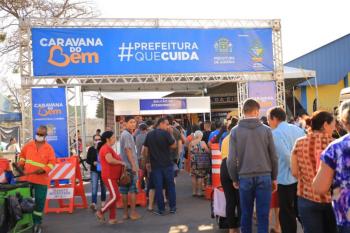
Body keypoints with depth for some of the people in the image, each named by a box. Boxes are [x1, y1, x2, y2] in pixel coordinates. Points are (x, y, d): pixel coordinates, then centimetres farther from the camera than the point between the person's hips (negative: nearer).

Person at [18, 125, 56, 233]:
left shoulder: (49, 148, -3)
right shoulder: (28, 145, 5)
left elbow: (52, 162, -7)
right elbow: (22, 155, 19)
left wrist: (44, 169, -21)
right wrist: (21, 164, 6)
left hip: (41, 180, -2)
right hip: (26, 178, 2)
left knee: (40, 201, 3)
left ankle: (37, 222, 18)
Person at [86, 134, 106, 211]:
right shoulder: (91, 149, 0)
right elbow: (87, 160, 2)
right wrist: (93, 162, -15)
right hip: (94, 171, 0)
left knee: (103, 186, 14)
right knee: (94, 187, -11)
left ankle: (103, 201, 30)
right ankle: (94, 203, -17)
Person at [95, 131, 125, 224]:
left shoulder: (108, 148, 20)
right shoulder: (106, 148, -14)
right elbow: (110, 160, -29)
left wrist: (119, 161, 9)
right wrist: (121, 162, -16)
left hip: (112, 176, 11)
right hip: (109, 176, -11)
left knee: (113, 197, 10)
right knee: (115, 196, -11)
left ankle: (112, 218, 14)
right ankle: (101, 212, 2)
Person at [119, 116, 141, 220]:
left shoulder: (125, 134, 18)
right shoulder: (127, 135, -12)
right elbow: (128, 151, -18)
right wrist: (134, 165, -19)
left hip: (124, 166, 9)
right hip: (130, 166, -9)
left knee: (124, 190, 9)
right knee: (133, 189, -3)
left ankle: (126, 213, 14)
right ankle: (133, 212, 1)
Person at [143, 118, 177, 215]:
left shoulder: (149, 135, 5)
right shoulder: (165, 133, -10)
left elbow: (145, 150, 6)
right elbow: (174, 146, -3)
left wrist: (147, 162, 13)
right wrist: (170, 134, 3)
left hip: (155, 165, 3)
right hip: (167, 164, -3)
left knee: (158, 187, 6)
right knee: (170, 185, 11)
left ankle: (161, 209, 9)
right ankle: (172, 207, 16)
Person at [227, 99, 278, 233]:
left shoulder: (235, 131, -3)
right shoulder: (266, 130, -2)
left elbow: (231, 159, -4)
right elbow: (274, 157, 1)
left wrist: (234, 179, 9)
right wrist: (274, 177, 13)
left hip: (244, 177, 0)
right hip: (264, 176, 0)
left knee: (246, 214, 12)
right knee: (263, 215, 6)